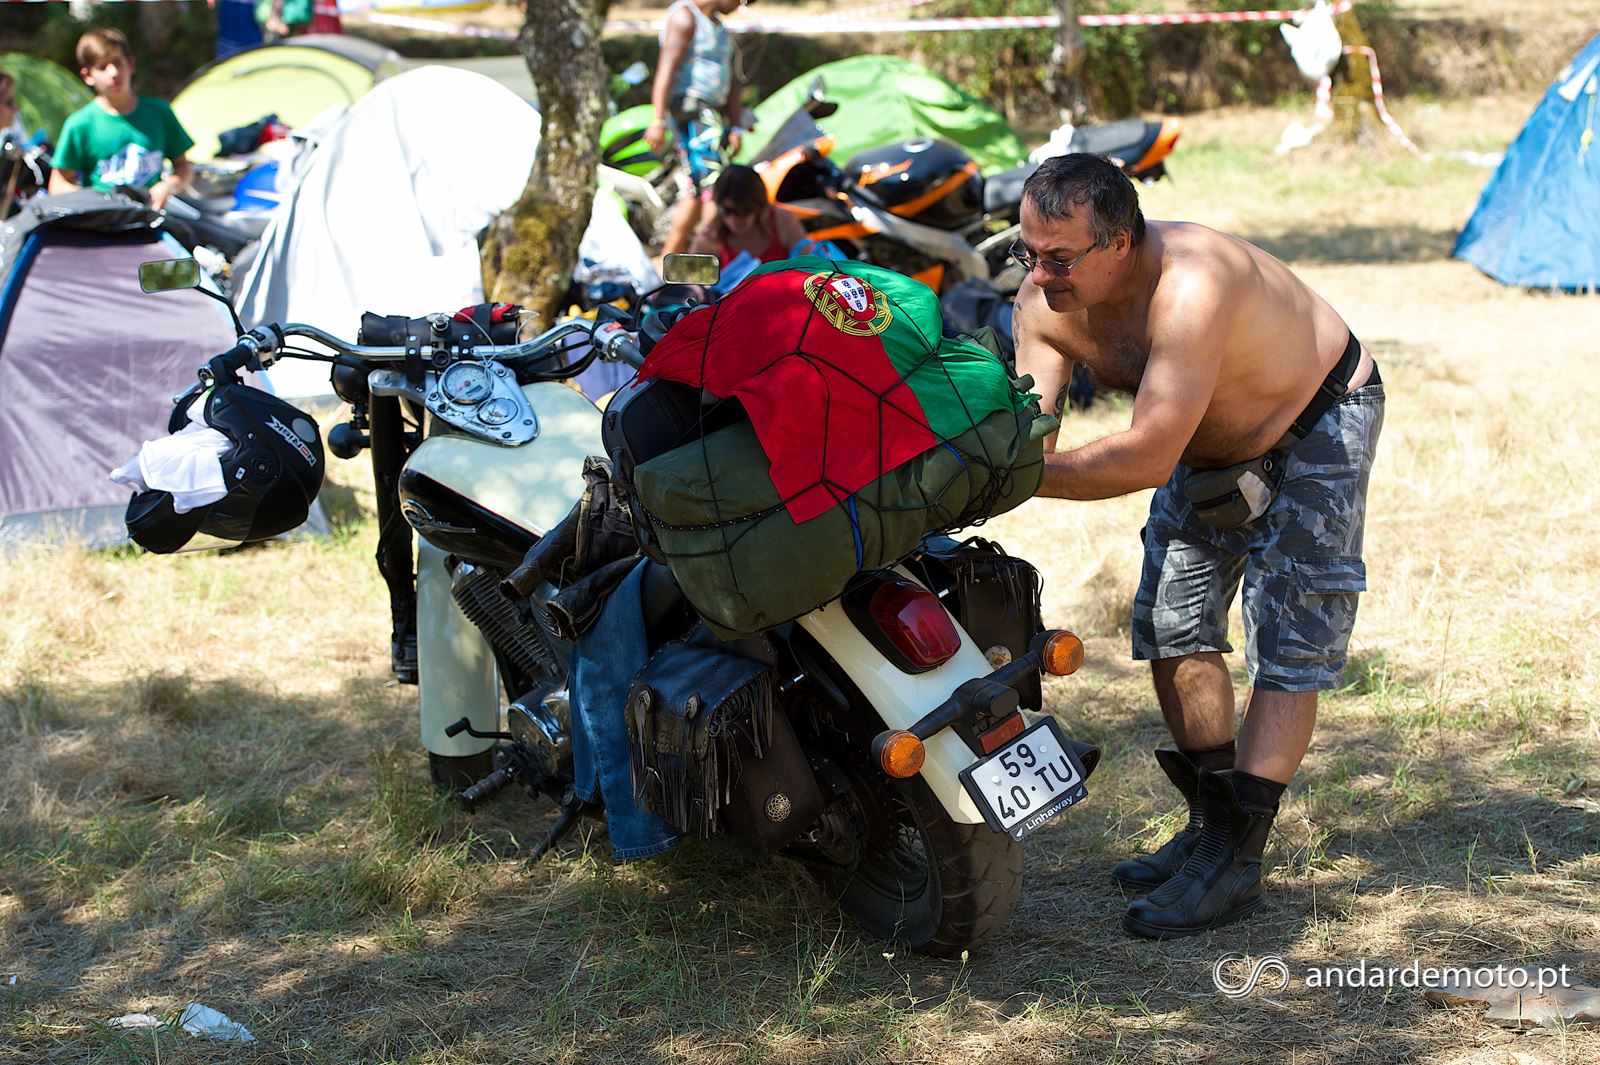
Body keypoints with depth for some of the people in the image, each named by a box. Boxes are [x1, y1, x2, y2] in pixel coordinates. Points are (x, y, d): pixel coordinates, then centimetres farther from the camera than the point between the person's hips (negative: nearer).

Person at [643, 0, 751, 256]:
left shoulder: (718, 26, 21)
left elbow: (730, 81, 20)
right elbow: (666, 70, -19)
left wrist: (734, 128, 13)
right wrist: (658, 121, -26)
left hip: (712, 114, 10)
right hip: (690, 110, -10)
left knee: (695, 192, 9)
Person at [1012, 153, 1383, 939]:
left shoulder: (1191, 286, -42)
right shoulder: (1045, 302, -19)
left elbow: (1148, 457, -43)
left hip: (1316, 427, -7)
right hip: (1208, 444, 8)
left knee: (1289, 646, -11)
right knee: (1171, 627, 7)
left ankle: (1236, 859, -10)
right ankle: (1214, 821, 21)